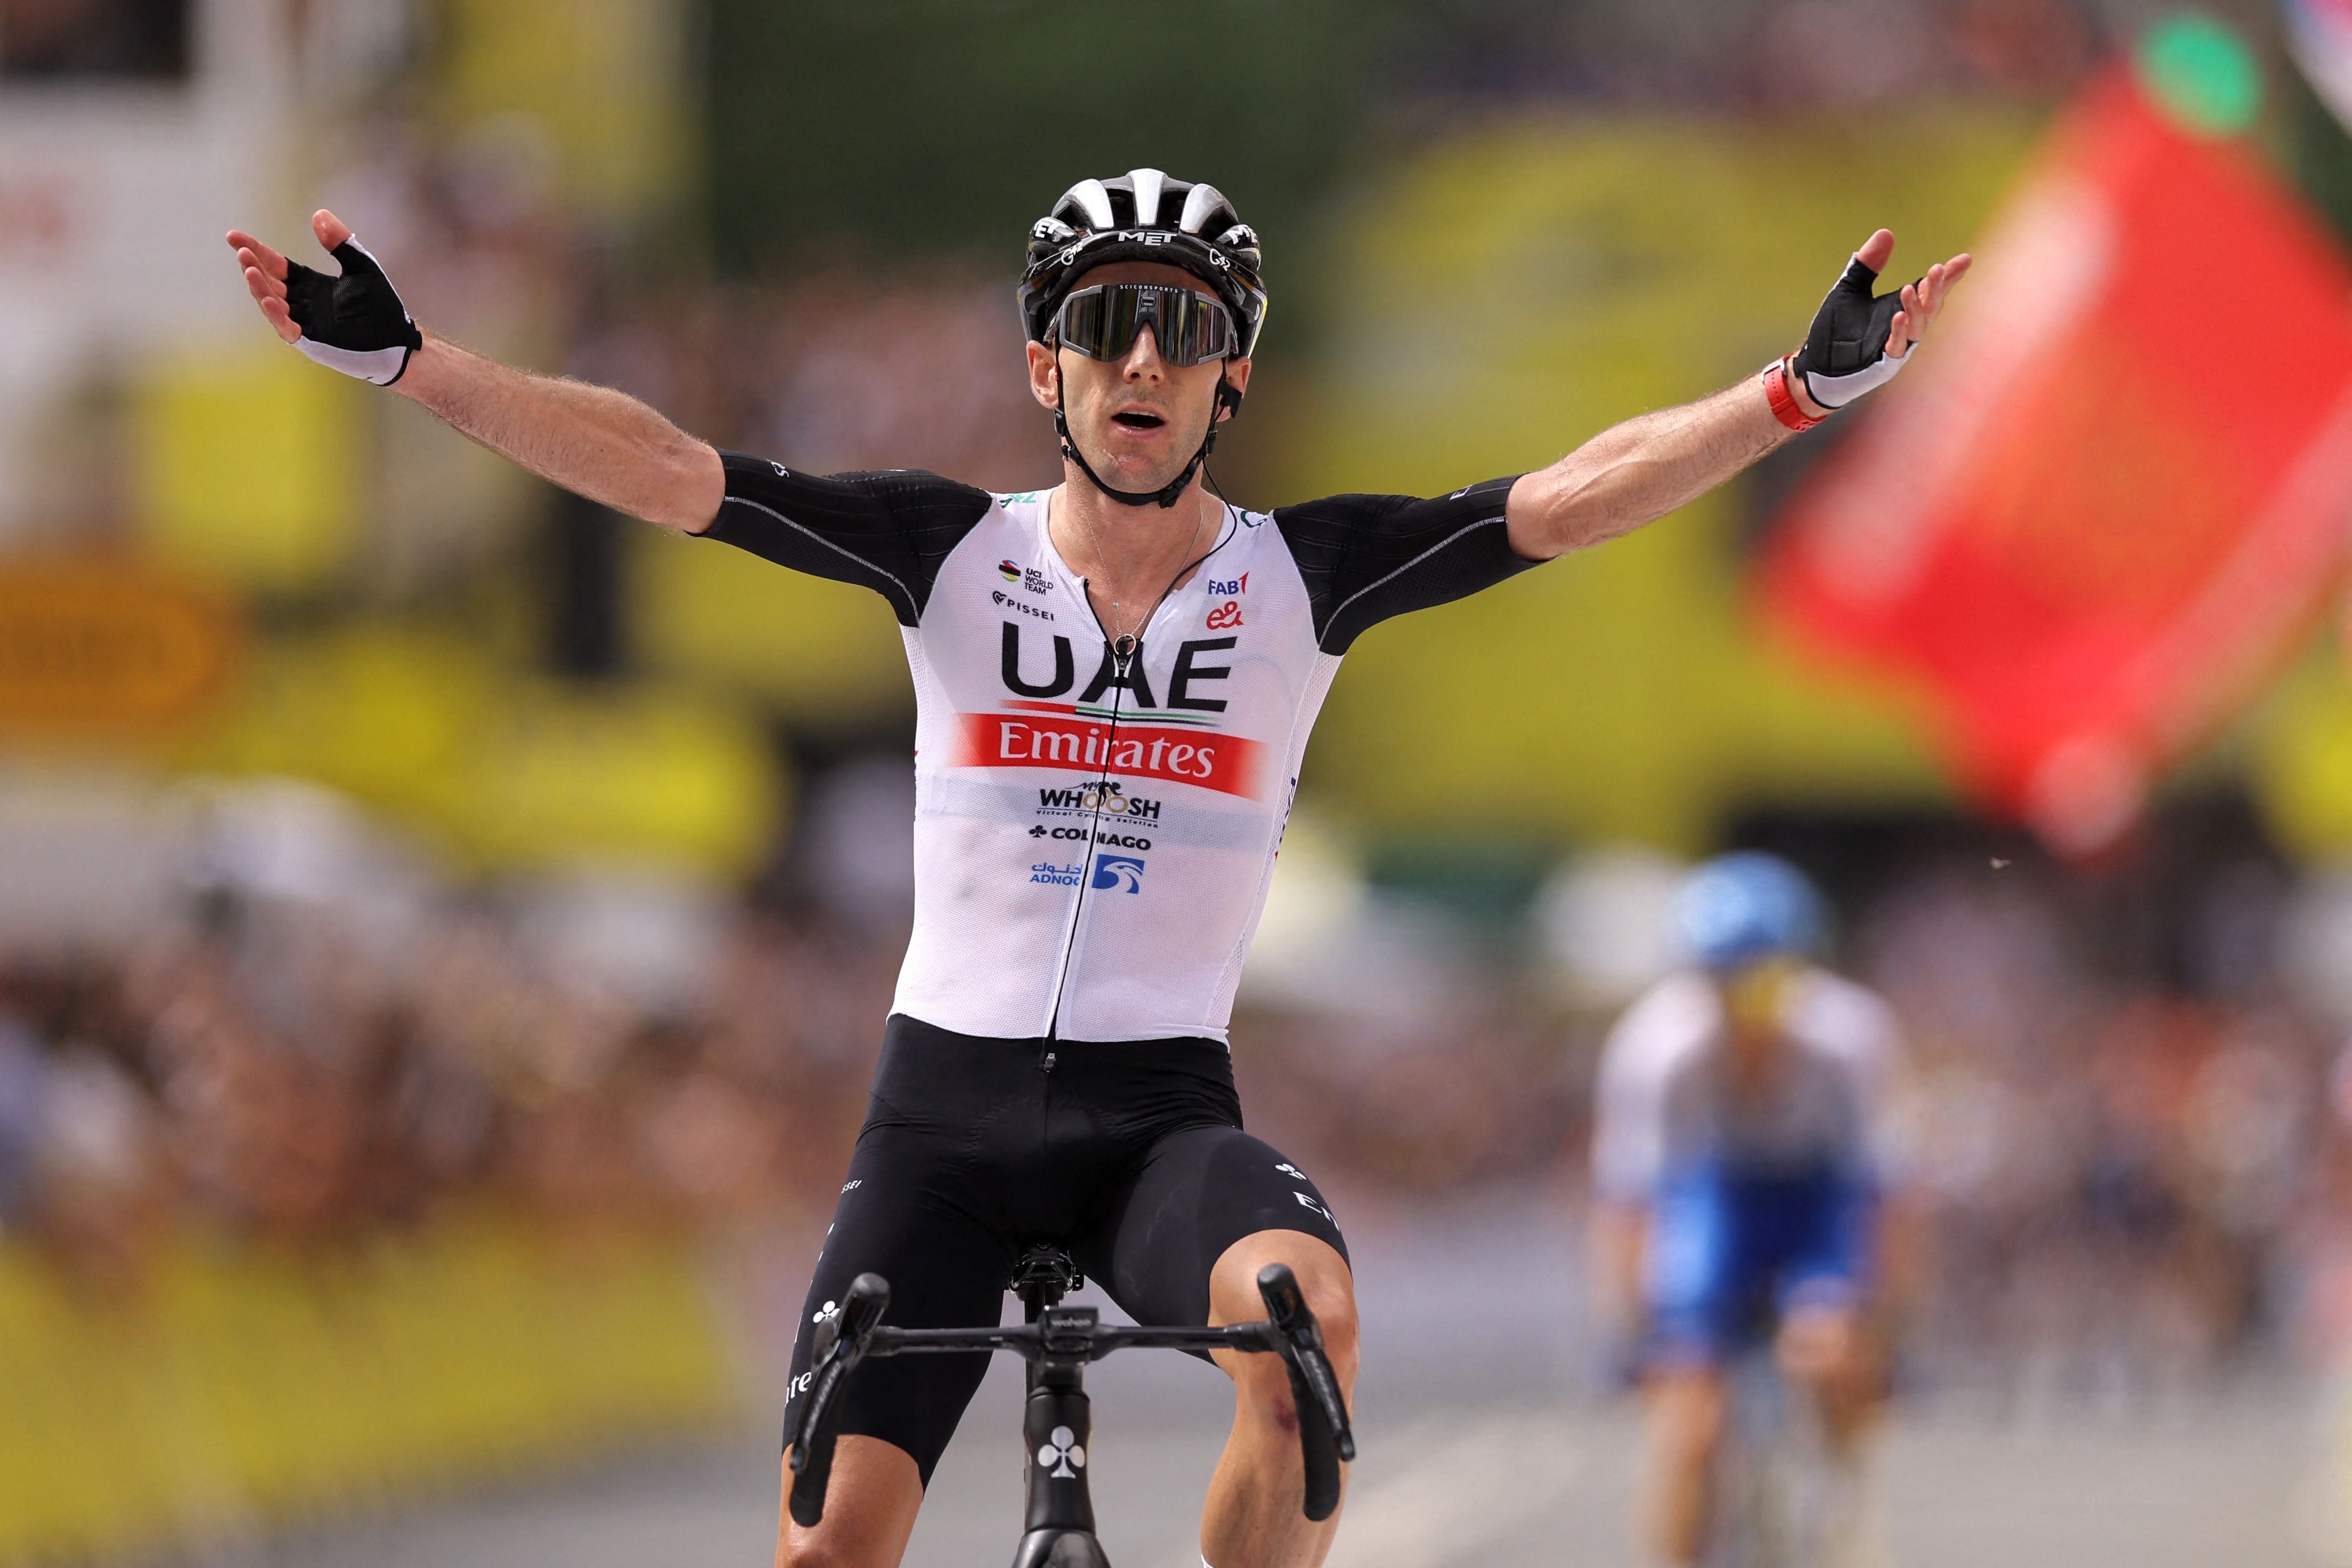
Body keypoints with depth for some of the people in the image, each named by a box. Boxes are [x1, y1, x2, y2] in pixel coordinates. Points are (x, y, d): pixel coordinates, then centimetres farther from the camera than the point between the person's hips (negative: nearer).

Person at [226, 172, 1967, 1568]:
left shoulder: (1301, 576, 0)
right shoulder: (956, 554, 0)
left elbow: (1567, 501, -9)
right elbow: (661, 469, -6)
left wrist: (1814, 387, -20)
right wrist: (395, 354, -15)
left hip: (1165, 1107, -1)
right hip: (947, 1096, 1)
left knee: (1303, 1310, -33)